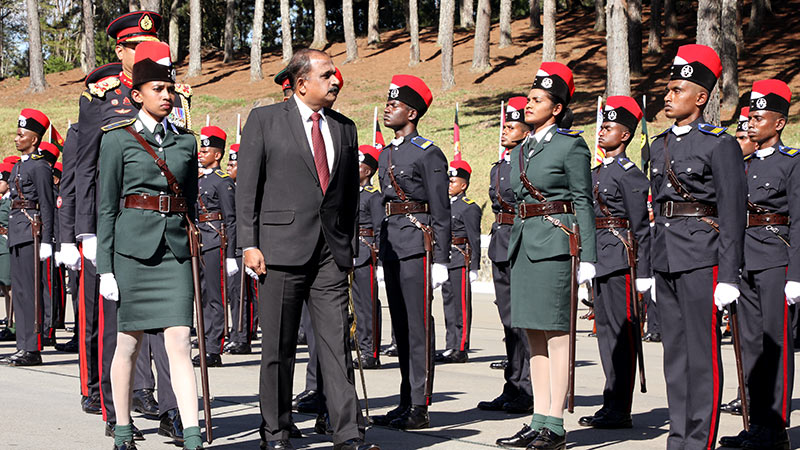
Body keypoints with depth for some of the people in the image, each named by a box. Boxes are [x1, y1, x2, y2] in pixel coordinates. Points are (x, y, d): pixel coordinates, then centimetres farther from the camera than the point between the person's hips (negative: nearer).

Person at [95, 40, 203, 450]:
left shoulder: (186, 142, 11)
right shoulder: (118, 139, 1)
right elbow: (106, 208, 0)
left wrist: (194, 256, 15)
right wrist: (105, 268, -4)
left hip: (175, 248, 2)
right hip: (134, 247, -2)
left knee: (179, 343, -6)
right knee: (129, 342, 7)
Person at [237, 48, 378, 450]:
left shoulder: (344, 128, 15)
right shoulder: (265, 120, 3)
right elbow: (247, 186, 0)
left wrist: (348, 246, 15)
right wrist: (249, 244, -7)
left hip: (331, 251, 3)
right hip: (281, 248, -3)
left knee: (337, 344, -2)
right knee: (278, 348, 4)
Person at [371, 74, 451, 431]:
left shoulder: (428, 154, -7)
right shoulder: (386, 154, 16)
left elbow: (441, 212, -9)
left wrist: (440, 260, -13)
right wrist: (384, 249, 18)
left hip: (417, 242, -8)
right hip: (390, 242, 8)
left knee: (418, 324, -6)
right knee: (400, 324, 11)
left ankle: (420, 407, -4)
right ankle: (406, 402, 17)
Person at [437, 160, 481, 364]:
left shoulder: (470, 208, -7)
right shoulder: (447, 206, 18)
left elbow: (474, 240, -10)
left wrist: (474, 268, -13)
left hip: (461, 261, -8)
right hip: (446, 261, 8)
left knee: (461, 305, -6)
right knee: (449, 303, 10)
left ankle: (461, 349, -4)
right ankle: (451, 347, 14)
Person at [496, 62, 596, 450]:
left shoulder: (571, 146, -4)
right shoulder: (522, 151, 17)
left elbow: (582, 203, -6)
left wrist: (587, 257, -11)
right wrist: (512, 250, 19)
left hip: (555, 242, -8)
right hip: (523, 242, 8)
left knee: (555, 333, -7)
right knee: (534, 333, 8)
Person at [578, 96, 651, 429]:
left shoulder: (630, 174, -9)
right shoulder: (597, 172, 17)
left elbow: (641, 227, -11)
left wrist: (643, 273, -14)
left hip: (620, 259, -9)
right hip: (600, 260, 9)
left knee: (622, 330, -6)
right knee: (606, 328, 11)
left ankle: (620, 410, -4)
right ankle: (611, 405, 18)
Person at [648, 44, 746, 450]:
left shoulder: (720, 145, -6)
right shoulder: (660, 146, 14)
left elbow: (733, 214, -8)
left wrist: (728, 276, -12)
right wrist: (649, 267, 17)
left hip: (701, 257, -7)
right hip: (665, 257, 7)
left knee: (702, 351, -4)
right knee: (674, 350, 9)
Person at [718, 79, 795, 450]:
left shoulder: (792, 163, -3)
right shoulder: (745, 165, 17)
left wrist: (795, 276, -15)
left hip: (776, 261, -7)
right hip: (744, 261, 7)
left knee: (776, 343, -5)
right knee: (751, 342, 7)